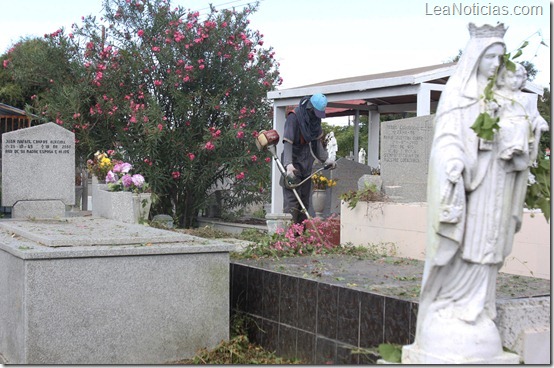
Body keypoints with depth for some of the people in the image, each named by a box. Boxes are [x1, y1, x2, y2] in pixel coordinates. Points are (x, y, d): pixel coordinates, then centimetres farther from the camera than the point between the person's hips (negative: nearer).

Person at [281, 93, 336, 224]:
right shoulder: (294, 117, -18)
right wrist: (288, 164, -35)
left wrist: (325, 159, 8)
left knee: (304, 198, 9)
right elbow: (287, 142, -24)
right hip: (294, 162, -8)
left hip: (307, 164, 8)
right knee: (292, 197, -12)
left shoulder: (315, 117, 6)